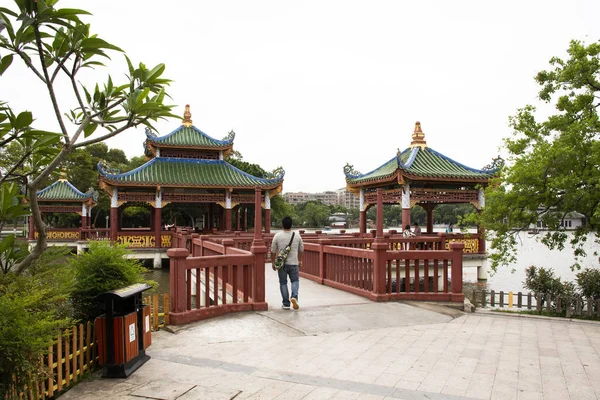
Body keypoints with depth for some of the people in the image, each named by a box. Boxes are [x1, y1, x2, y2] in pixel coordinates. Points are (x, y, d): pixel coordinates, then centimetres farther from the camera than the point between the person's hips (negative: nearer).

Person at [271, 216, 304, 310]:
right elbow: (301, 250, 10)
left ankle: (286, 304, 12)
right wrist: (300, 261, 25)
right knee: (295, 281, 14)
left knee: (283, 283, 10)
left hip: (281, 263, 0)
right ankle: (294, 297, -9)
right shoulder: (297, 235, -1)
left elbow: (273, 251, -1)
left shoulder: (277, 236, -6)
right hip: (293, 263, 0)